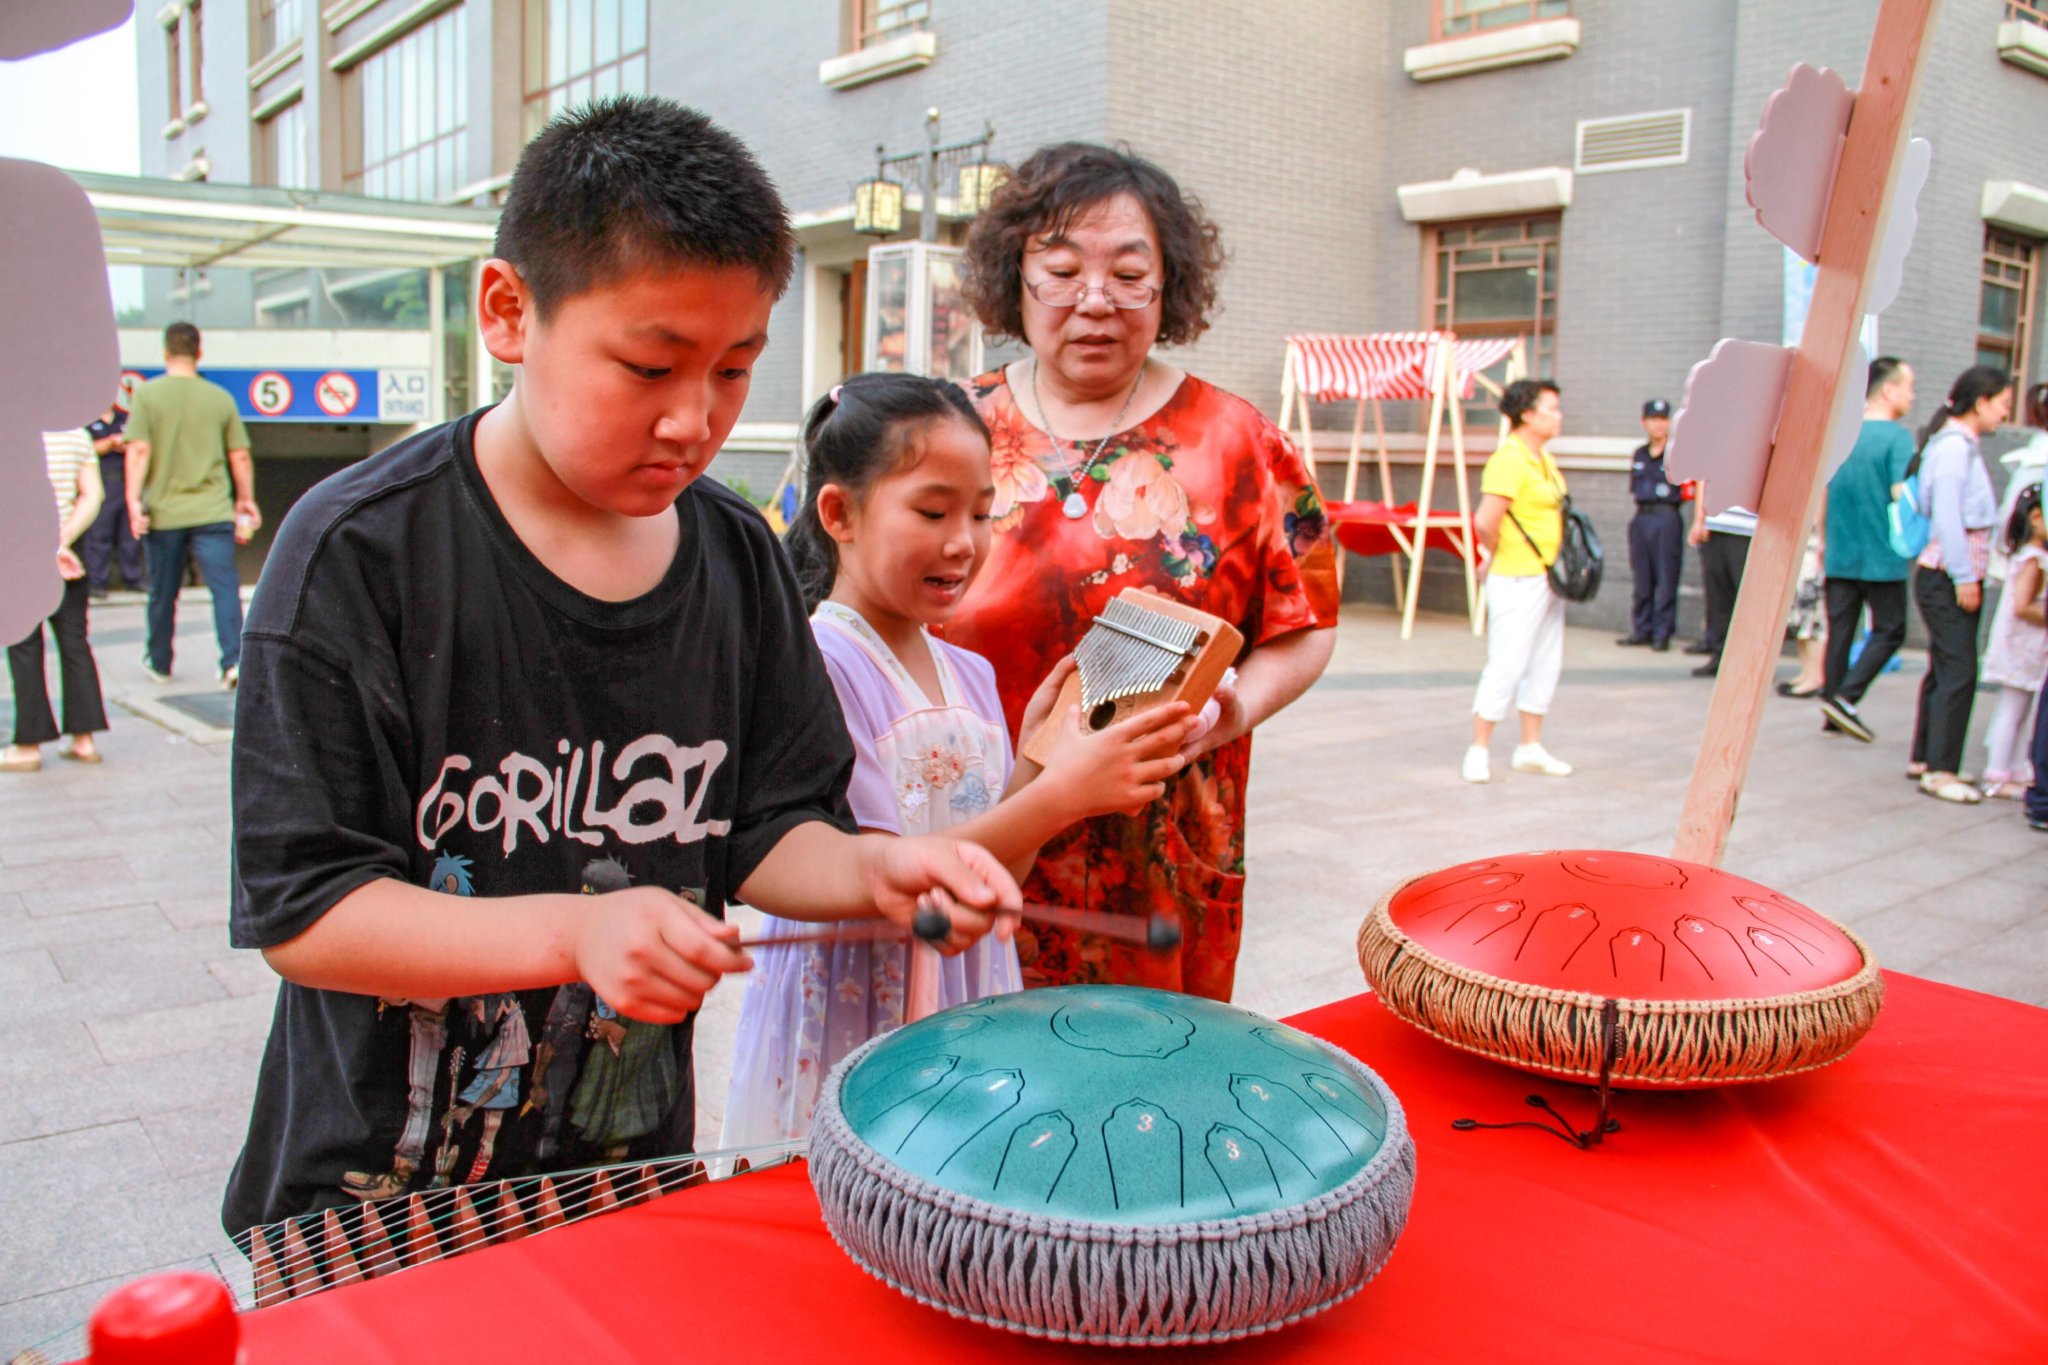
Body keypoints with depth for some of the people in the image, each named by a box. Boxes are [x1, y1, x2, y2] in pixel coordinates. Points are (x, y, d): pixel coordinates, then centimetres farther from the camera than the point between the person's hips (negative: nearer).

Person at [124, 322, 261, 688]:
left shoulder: (147, 394, -1)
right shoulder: (220, 397, 2)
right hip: (212, 510, 0)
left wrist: (134, 499, -9)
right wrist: (246, 500, 16)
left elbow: (139, 451, -9)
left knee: (163, 593, 14)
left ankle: (159, 663, 29)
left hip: (163, 511, 1)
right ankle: (233, 661, -19)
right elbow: (240, 456, 4)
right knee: (225, 587, -4)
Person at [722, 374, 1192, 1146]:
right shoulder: (812, 662, -15)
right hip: (844, 1040, -6)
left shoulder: (970, 675, 6)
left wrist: (1033, 753, -5)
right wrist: (1060, 795, -26)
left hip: (968, 1020, 6)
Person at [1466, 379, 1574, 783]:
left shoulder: (1544, 459, 11)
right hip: (1517, 579, -9)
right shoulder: (1509, 459, -18)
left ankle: (1530, 748, 24)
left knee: (1546, 663, 13)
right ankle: (1479, 750, 5)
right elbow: (1485, 522, -27)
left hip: (1547, 576, 9)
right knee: (1507, 663, -6)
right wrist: (1497, 554, -8)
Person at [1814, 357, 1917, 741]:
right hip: (1883, 557, -6)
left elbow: (1821, 491, 11)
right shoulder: (1897, 436, -11)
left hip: (1839, 554, 6)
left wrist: (1823, 540, 18)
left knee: (1840, 631, 11)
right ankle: (1844, 697, -6)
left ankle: (1832, 712, 14)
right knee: (1889, 631, 6)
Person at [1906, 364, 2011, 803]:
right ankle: (1940, 770, -4)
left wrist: (1970, 575, 12)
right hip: (1946, 577, -10)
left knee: (1945, 668, 13)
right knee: (1959, 671, -8)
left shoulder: (1964, 445, 15)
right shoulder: (1953, 446, -14)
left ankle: (1924, 759, 21)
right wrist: (1965, 577, -19)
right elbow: (1946, 516, -19)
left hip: (1955, 577, 10)